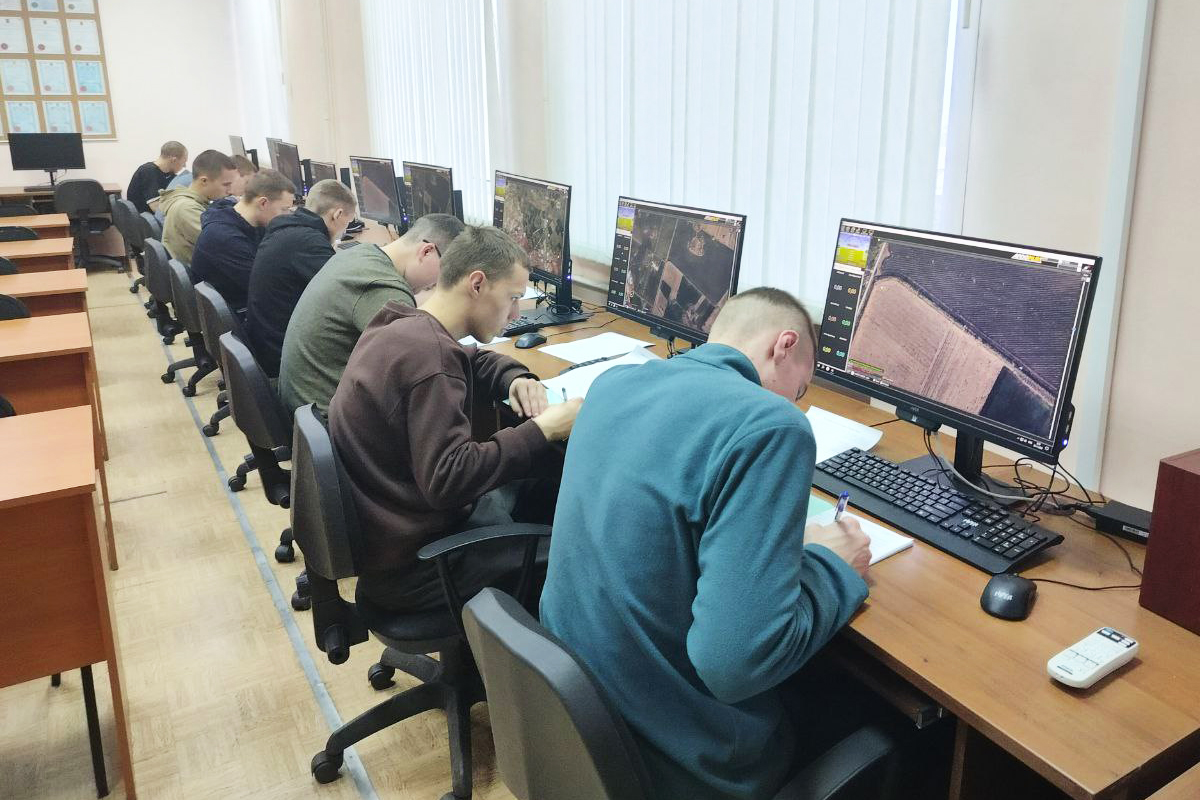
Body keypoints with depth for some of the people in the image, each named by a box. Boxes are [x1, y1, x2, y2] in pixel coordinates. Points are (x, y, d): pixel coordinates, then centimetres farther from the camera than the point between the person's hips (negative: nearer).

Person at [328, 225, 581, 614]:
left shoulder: (404, 324, 3)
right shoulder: (427, 352, -27)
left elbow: (476, 361, 21)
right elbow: (449, 478, -32)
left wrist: (516, 379, 0)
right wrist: (544, 429, -26)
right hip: (409, 566, -9)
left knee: (544, 490, 14)